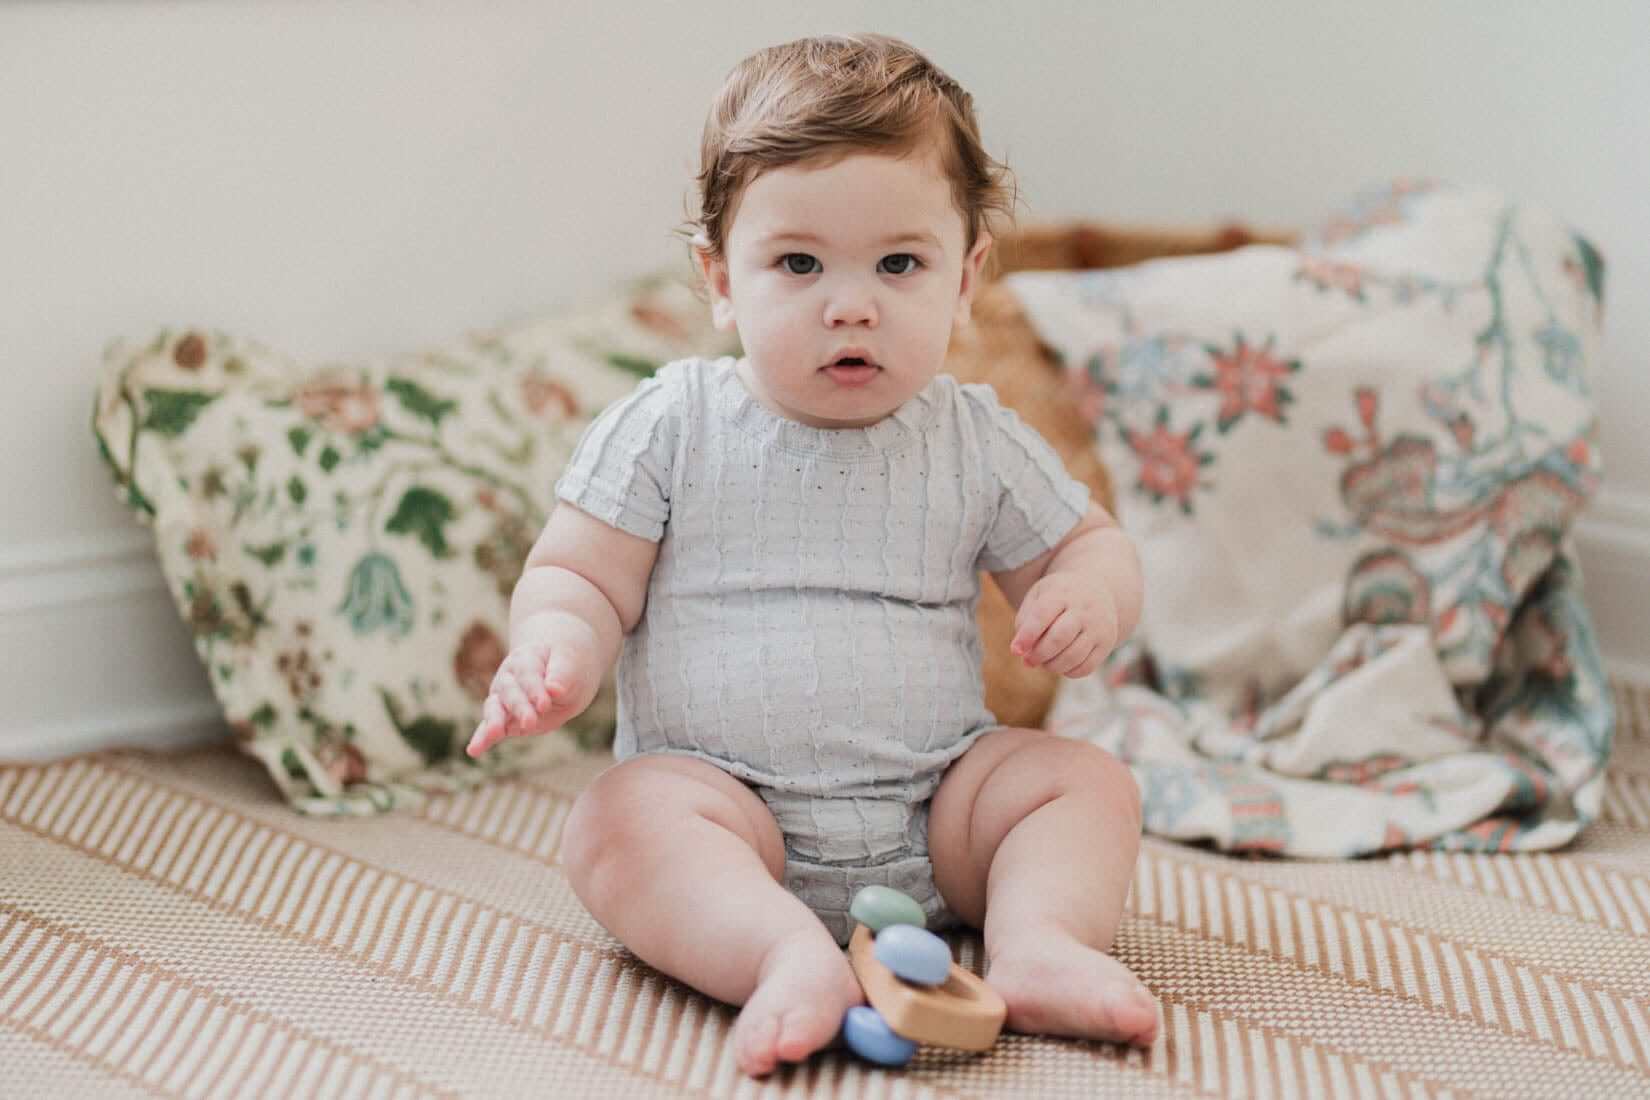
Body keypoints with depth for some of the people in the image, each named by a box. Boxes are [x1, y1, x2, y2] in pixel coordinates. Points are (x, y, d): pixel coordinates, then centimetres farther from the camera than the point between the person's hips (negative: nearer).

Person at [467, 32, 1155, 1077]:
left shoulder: (977, 441, 4)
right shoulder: (674, 427, -1)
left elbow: (1090, 545, 15)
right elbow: (582, 575, 0)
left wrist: (1091, 597, -11)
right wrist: (557, 649, -24)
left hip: (933, 808, 3)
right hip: (723, 795, -2)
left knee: (1089, 781, -15)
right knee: (620, 821, -31)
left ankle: (1039, 937, -34)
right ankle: (791, 956, -48)